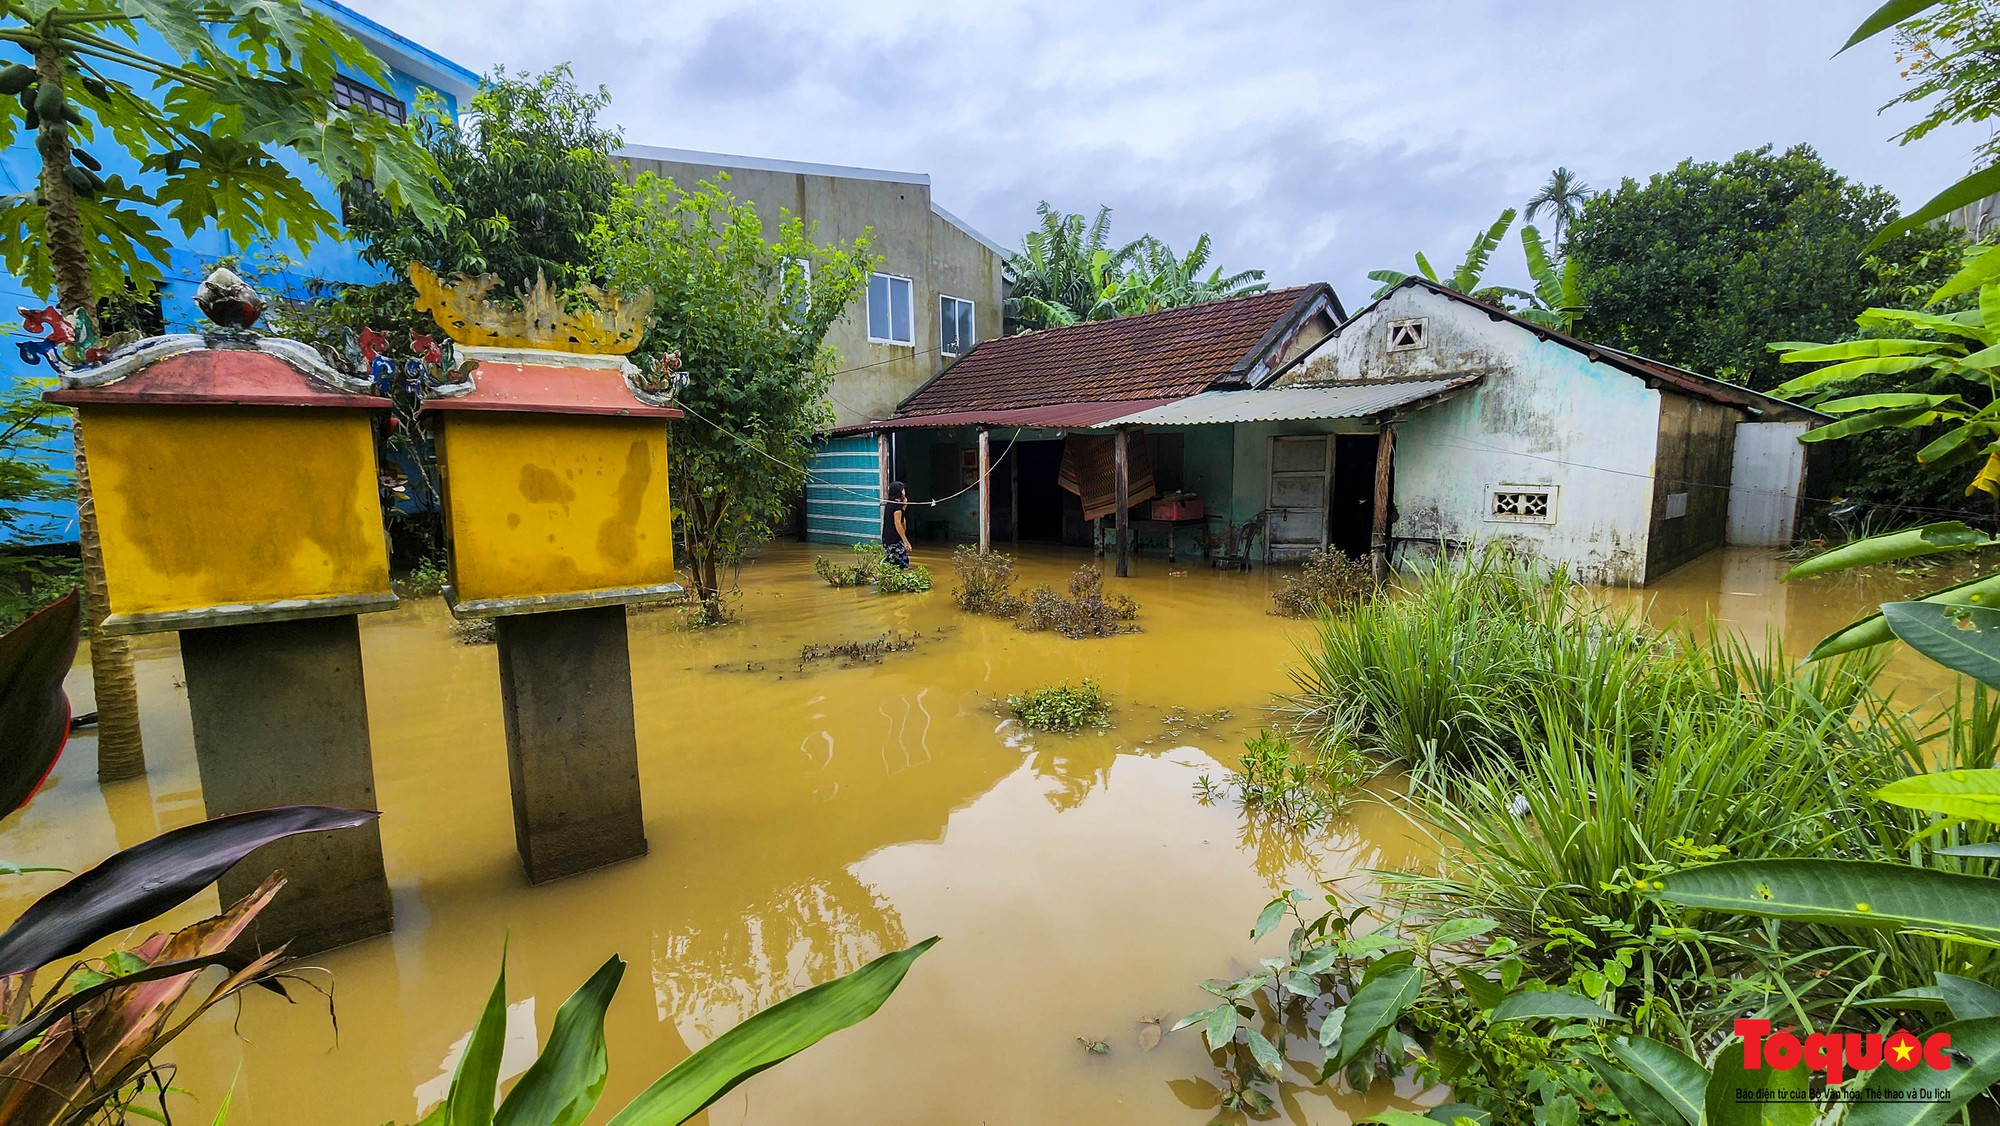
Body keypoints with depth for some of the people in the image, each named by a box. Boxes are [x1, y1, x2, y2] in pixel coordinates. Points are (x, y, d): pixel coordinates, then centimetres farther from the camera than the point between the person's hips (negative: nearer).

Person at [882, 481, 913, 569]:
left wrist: (904, 506, 16)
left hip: (886, 538, 9)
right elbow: (897, 523, -20)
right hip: (895, 540, -9)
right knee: (902, 565, -7)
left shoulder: (889, 503, 13)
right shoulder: (897, 505, -14)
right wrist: (906, 541, -20)